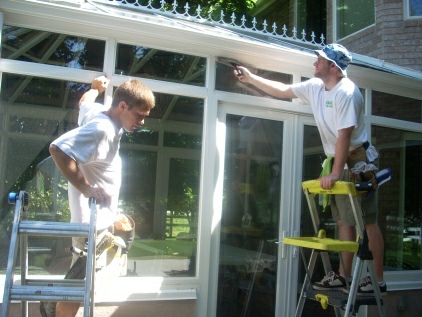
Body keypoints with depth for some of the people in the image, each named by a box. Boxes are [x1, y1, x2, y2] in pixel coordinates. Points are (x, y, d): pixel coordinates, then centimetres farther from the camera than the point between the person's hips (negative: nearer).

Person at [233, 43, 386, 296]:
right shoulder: (315, 86, 6)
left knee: (368, 221, -5)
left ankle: (379, 280, 4)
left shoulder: (346, 92, -20)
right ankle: (344, 276, 15)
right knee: (344, 220, 9)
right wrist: (251, 78, 17)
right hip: (340, 161, 8)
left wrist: (334, 174, -24)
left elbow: (344, 136, -23)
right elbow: (282, 90, 17)